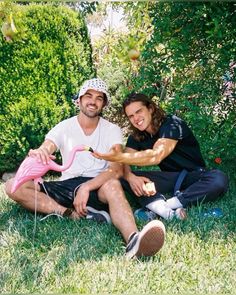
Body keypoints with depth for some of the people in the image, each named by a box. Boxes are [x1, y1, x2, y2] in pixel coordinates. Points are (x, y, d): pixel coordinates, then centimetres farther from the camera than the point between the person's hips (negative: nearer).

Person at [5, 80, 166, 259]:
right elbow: (40, 155, -9)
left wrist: (87, 187, -31)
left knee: (112, 185, -38)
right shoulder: (63, 128, 5)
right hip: (67, 186, 3)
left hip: (98, 187, -2)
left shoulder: (112, 130, 1)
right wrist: (36, 155, -36)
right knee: (13, 186, -19)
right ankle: (72, 214, -33)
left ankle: (133, 240, -64)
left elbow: (117, 169, -15)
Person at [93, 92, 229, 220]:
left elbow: (156, 156, -34)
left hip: (195, 176, -4)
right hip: (170, 179, 4)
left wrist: (119, 157, -46)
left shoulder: (172, 124, -18)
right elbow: (125, 163, -13)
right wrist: (131, 177, -37)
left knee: (219, 180, -38)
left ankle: (166, 206, -37)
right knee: (123, 177, -18)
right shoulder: (136, 137, 0)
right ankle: (164, 209, -38)